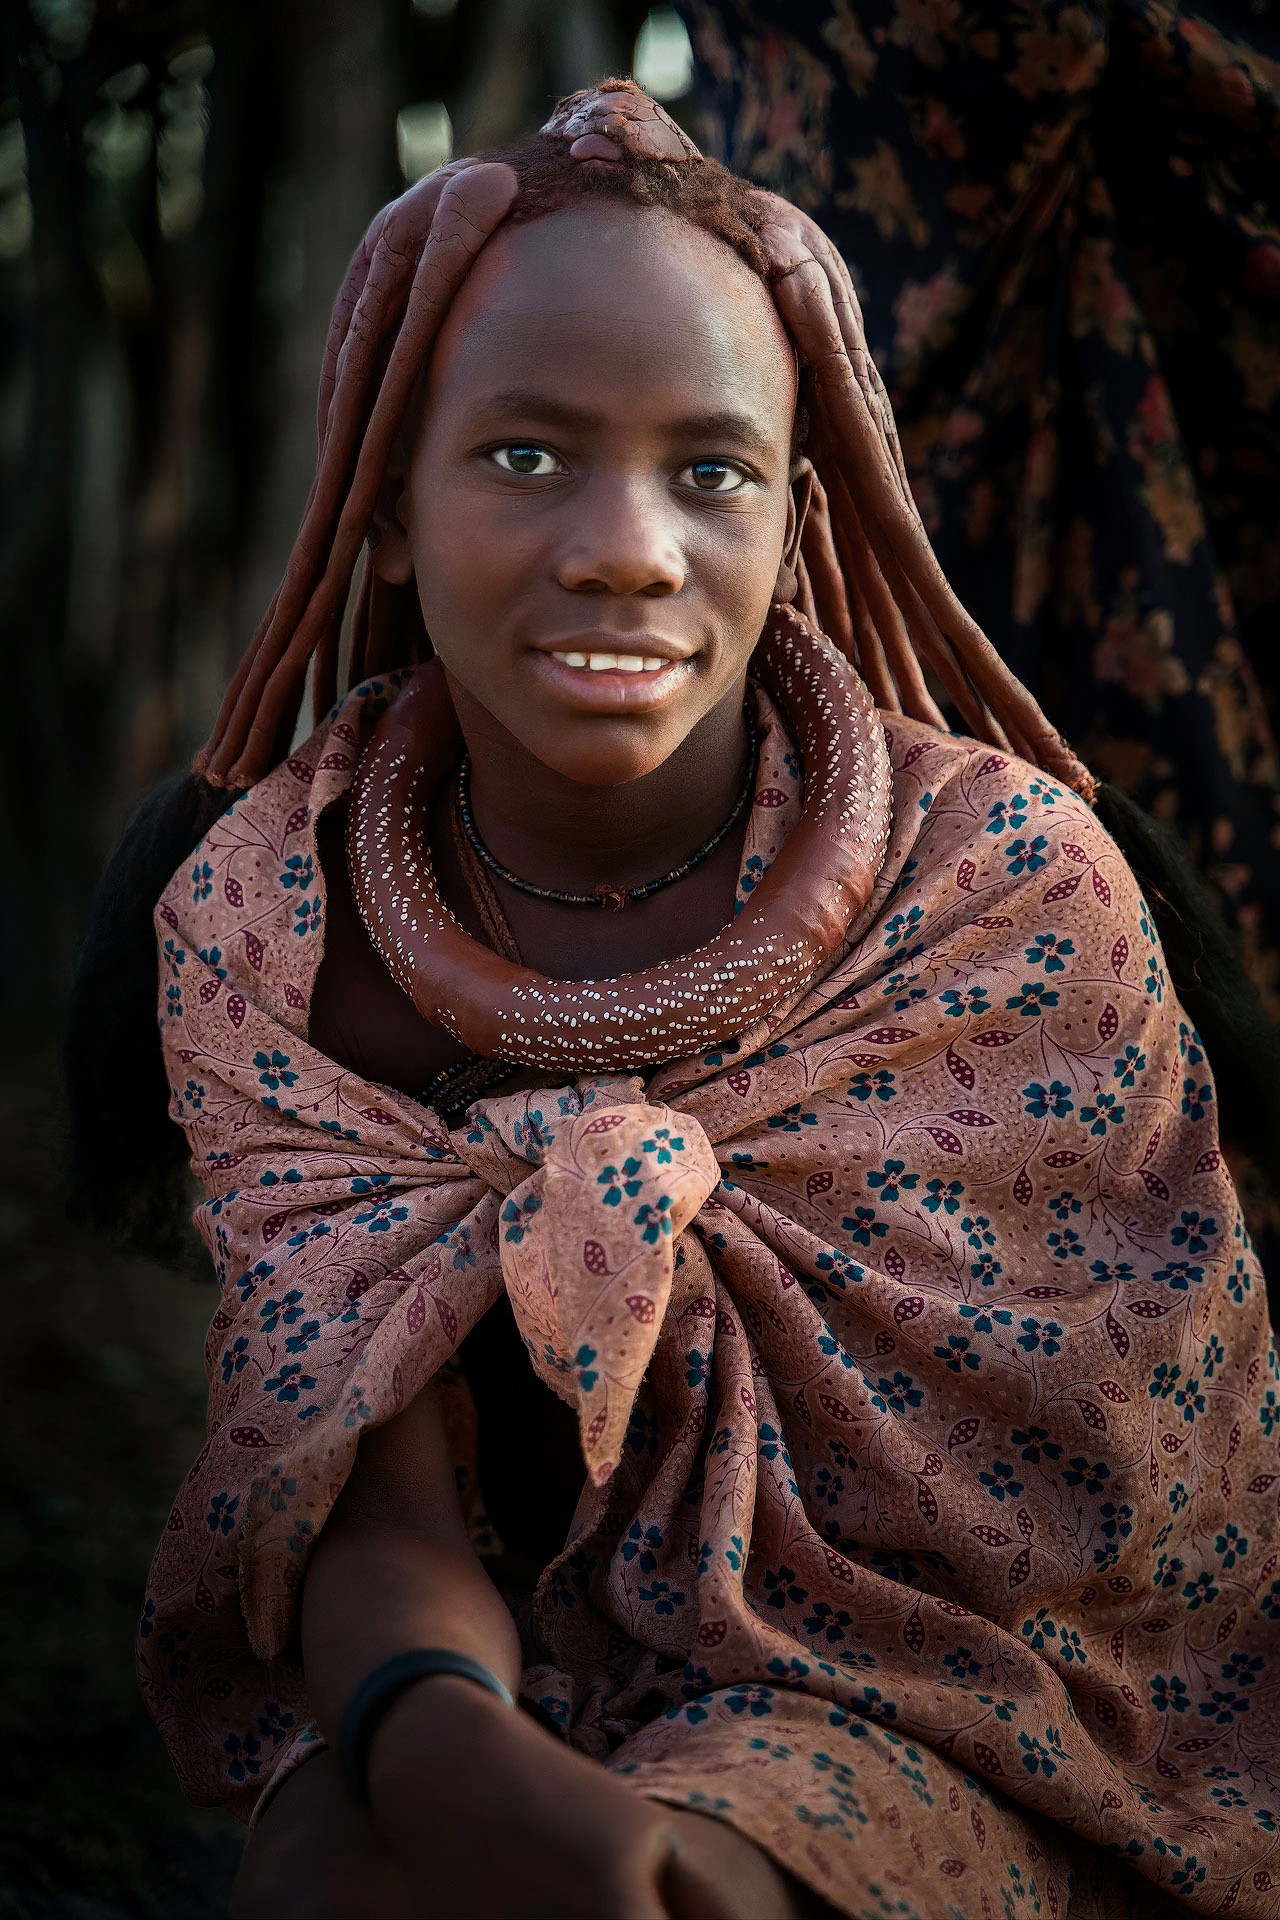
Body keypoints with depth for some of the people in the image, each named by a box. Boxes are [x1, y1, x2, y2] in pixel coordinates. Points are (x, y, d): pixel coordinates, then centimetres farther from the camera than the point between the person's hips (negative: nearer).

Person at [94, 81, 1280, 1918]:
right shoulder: (263, 916, -7)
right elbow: (377, 1505, -10)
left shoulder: (1012, 891, -14)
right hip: (477, 1697, 2)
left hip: (923, 1738, -2)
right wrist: (448, 1755, -33)